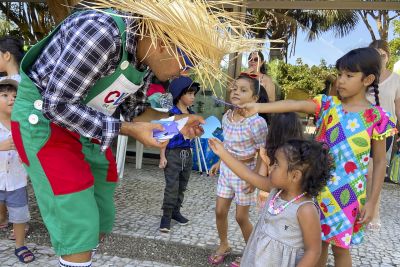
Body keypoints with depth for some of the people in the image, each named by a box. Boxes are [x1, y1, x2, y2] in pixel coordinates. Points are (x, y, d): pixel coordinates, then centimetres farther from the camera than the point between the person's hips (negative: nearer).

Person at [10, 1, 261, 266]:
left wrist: (174, 120, -7)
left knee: (100, 224, 13)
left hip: (86, 126, 8)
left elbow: (132, 108, 7)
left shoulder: (146, 55, -5)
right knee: (79, 229, -9)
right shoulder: (102, 31, -30)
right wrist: (129, 130, -25)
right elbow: (57, 105, -26)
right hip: (43, 116, -7)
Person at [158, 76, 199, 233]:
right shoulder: (171, 114, -12)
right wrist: (162, 157, -14)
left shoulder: (192, 115, 8)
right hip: (173, 153, -6)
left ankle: (176, 211, 28)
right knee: (172, 187, -5)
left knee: (182, 186, 13)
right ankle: (166, 216, 5)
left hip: (187, 153, 7)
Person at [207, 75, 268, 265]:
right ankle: (223, 246, 38)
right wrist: (219, 162, 14)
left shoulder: (256, 122, -23)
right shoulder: (226, 117, -3)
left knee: (241, 217, 6)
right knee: (220, 211, 13)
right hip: (226, 168, 6)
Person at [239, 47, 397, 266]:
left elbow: (380, 162, -4)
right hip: (318, 187, 3)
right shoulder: (327, 104, -1)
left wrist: (371, 201, -6)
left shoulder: (376, 117, -7)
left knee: (340, 247, 11)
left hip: (348, 194, -3)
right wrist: (259, 107, -31)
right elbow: (296, 105, -17)